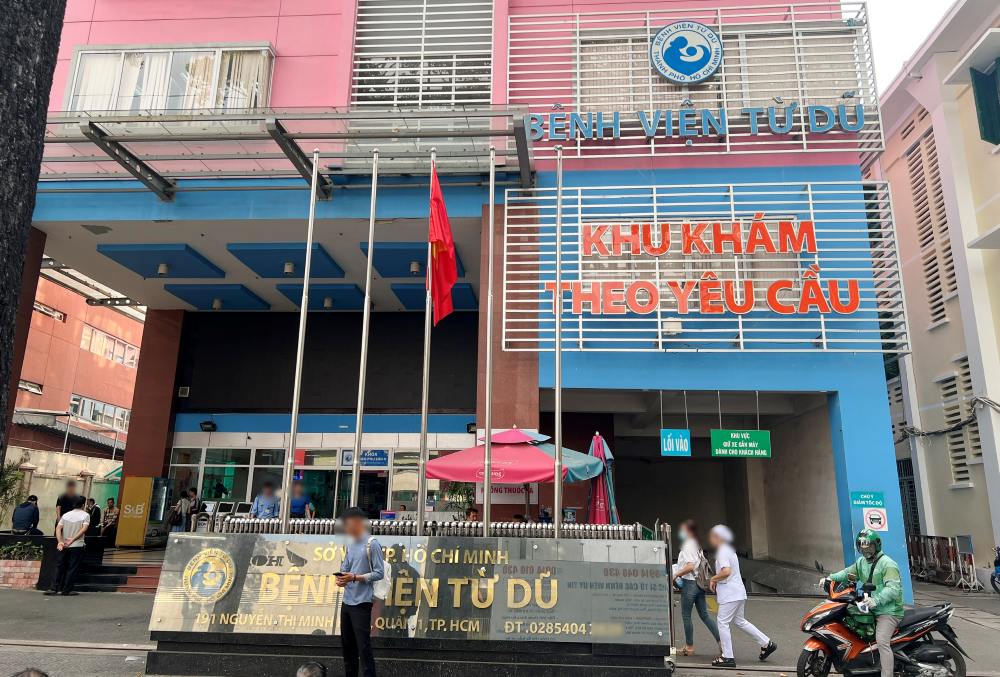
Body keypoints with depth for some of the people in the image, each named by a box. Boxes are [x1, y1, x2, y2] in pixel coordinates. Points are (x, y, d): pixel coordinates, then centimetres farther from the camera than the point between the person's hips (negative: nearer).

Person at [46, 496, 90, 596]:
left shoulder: (66, 515, 10)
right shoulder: (85, 515, -4)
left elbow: (58, 528, -1)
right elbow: (84, 529, -17)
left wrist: (60, 541, -9)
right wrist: (72, 540, -18)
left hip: (64, 546, 4)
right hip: (77, 546, -4)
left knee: (60, 567, 13)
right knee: (73, 568, 3)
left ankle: (54, 588, 10)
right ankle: (67, 590, 4)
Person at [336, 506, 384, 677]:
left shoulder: (372, 544, -9)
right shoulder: (350, 545, 13)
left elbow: (379, 573, -13)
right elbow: (344, 568, 17)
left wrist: (355, 577, -20)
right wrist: (341, 579, -5)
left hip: (362, 603, -8)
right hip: (347, 602, 8)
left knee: (363, 646, -7)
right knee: (347, 644, 14)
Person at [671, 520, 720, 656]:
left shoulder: (687, 546, -15)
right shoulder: (697, 545, 13)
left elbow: (690, 566, -25)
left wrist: (676, 575, -14)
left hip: (690, 583, -9)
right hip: (699, 583, 9)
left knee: (686, 615, 3)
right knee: (704, 615, 11)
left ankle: (689, 647, 12)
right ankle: (721, 641, 7)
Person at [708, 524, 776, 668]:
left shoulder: (722, 552, -16)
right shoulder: (729, 550, 15)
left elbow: (726, 571, -29)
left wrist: (714, 579, -13)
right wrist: (716, 580, 13)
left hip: (730, 595, -10)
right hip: (738, 593, 10)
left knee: (723, 623, -3)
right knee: (739, 621, 20)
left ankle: (728, 657, 1)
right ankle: (767, 644, 23)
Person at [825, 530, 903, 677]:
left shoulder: (887, 564, -14)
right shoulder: (862, 562, 13)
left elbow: (893, 588, -25)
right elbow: (847, 573, 15)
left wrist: (876, 600, -39)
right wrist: (829, 578, -3)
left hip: (889, 611, -9)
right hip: (872, 609, 9)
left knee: (882, 641, -24)